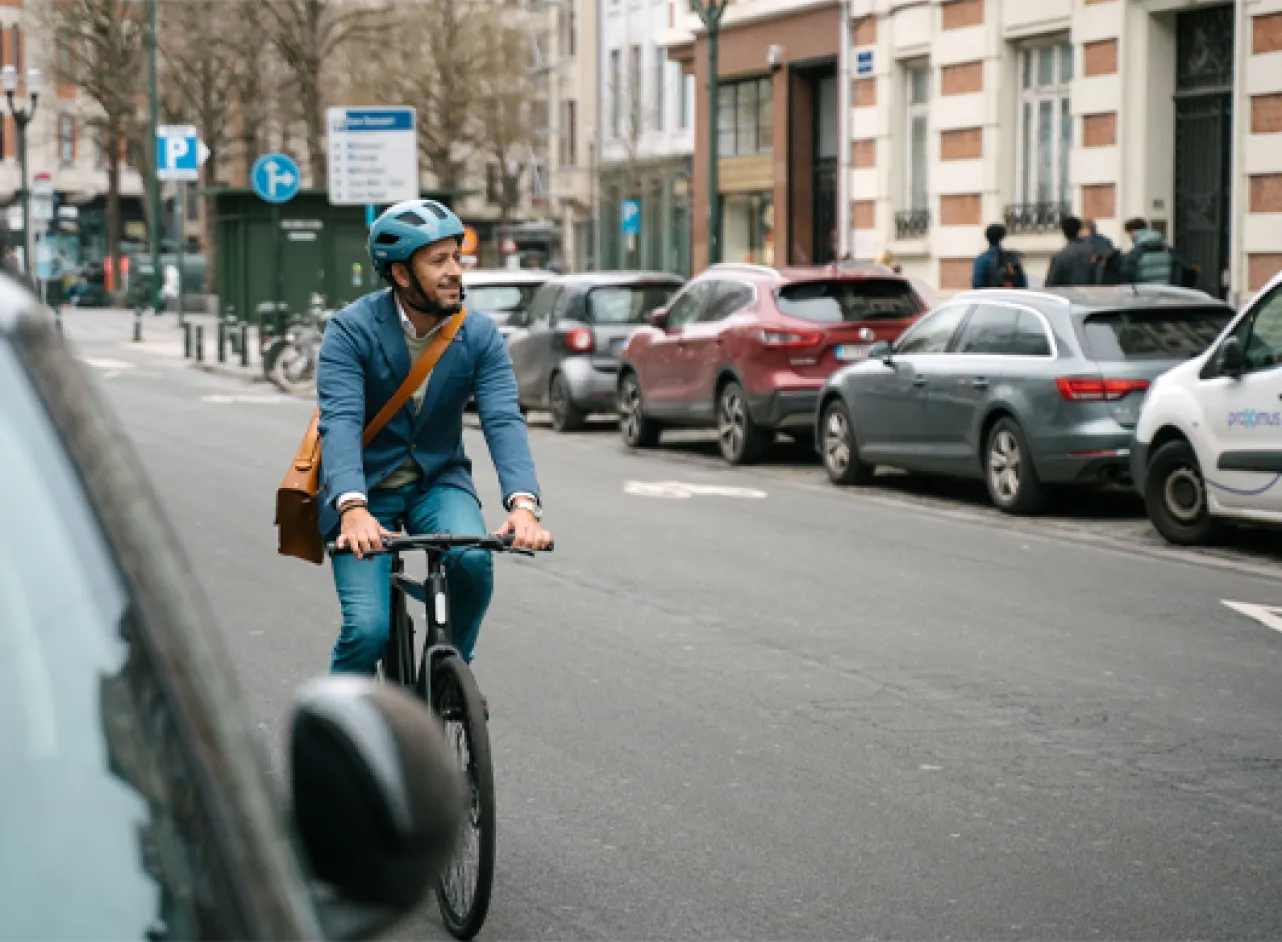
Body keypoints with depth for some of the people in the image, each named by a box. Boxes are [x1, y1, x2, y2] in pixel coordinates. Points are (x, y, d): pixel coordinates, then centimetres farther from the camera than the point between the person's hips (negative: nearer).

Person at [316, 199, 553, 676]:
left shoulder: (480, 336, -8)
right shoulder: (351, 331, -17)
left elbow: (504, 421, -19)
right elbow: (340, 423, -28)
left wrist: (523, 503, -37)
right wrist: (353, 510, -45)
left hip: (437, 482, 2)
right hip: (363, 489, -2)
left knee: (473, 558, -29)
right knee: (368, 629, -18)